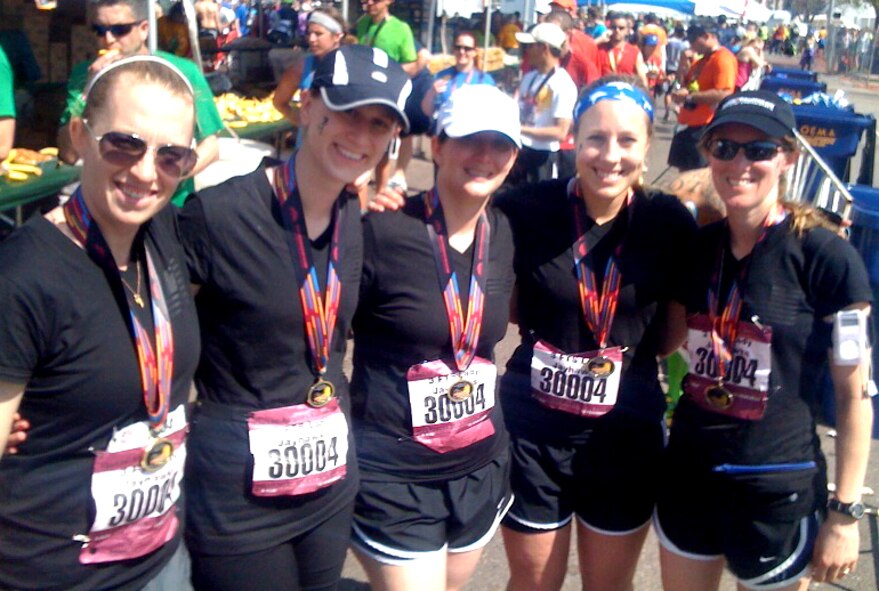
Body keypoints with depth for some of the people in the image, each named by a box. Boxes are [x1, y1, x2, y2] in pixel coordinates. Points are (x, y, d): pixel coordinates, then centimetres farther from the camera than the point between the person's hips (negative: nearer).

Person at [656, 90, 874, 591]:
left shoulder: (826, 258, -14)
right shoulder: (697, 247, 1)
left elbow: (856, 395, -11)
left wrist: (846, 513, -10)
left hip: (778, 490, -4)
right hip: (689, 474, 5)